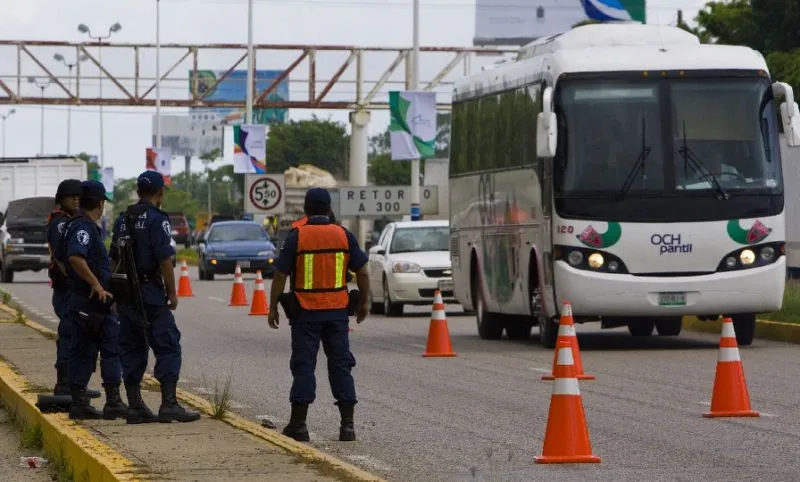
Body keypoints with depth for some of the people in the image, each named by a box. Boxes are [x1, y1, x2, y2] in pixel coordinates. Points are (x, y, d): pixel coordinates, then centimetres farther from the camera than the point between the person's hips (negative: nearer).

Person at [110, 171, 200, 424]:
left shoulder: (122, 220, 13)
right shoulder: (156, 219, -10)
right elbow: (165, 259, -15)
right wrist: (172, 293, -9)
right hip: (151, 291, -7)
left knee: (132, 350, 10)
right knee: (168, 347, -4)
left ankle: (135, 406, 10)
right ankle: (169, 404, -11)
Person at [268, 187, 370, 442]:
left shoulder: (296, 237, -6)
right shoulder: (344, 236, 1)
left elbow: (280, 276, -6)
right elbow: (362, 272, 5)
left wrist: (273, 307, 3)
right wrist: (364, 303, 17)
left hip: (306, 313, -2)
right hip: (337, 312, 2)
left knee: (303, 366, 3)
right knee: (341, 366, 7)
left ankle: (298, 424, 3)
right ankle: (347, 424, 3)